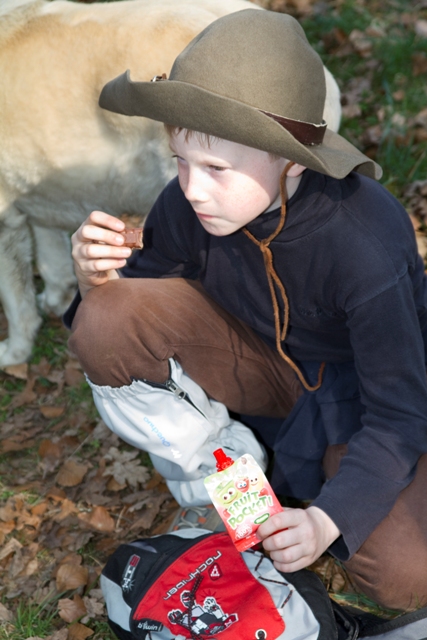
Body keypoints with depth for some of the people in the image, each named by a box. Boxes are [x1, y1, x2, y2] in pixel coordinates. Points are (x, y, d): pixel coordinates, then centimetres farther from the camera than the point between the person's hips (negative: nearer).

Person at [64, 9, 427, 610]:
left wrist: (327, 519, -36)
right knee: (107, 324, -24)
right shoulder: (186, 206, -21)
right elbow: (143, 309, -4)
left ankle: (306, 475, 6)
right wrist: (100, 280, -27)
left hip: (359, 391, -3)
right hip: (262, 363, 3)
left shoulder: (364, 241, -33)